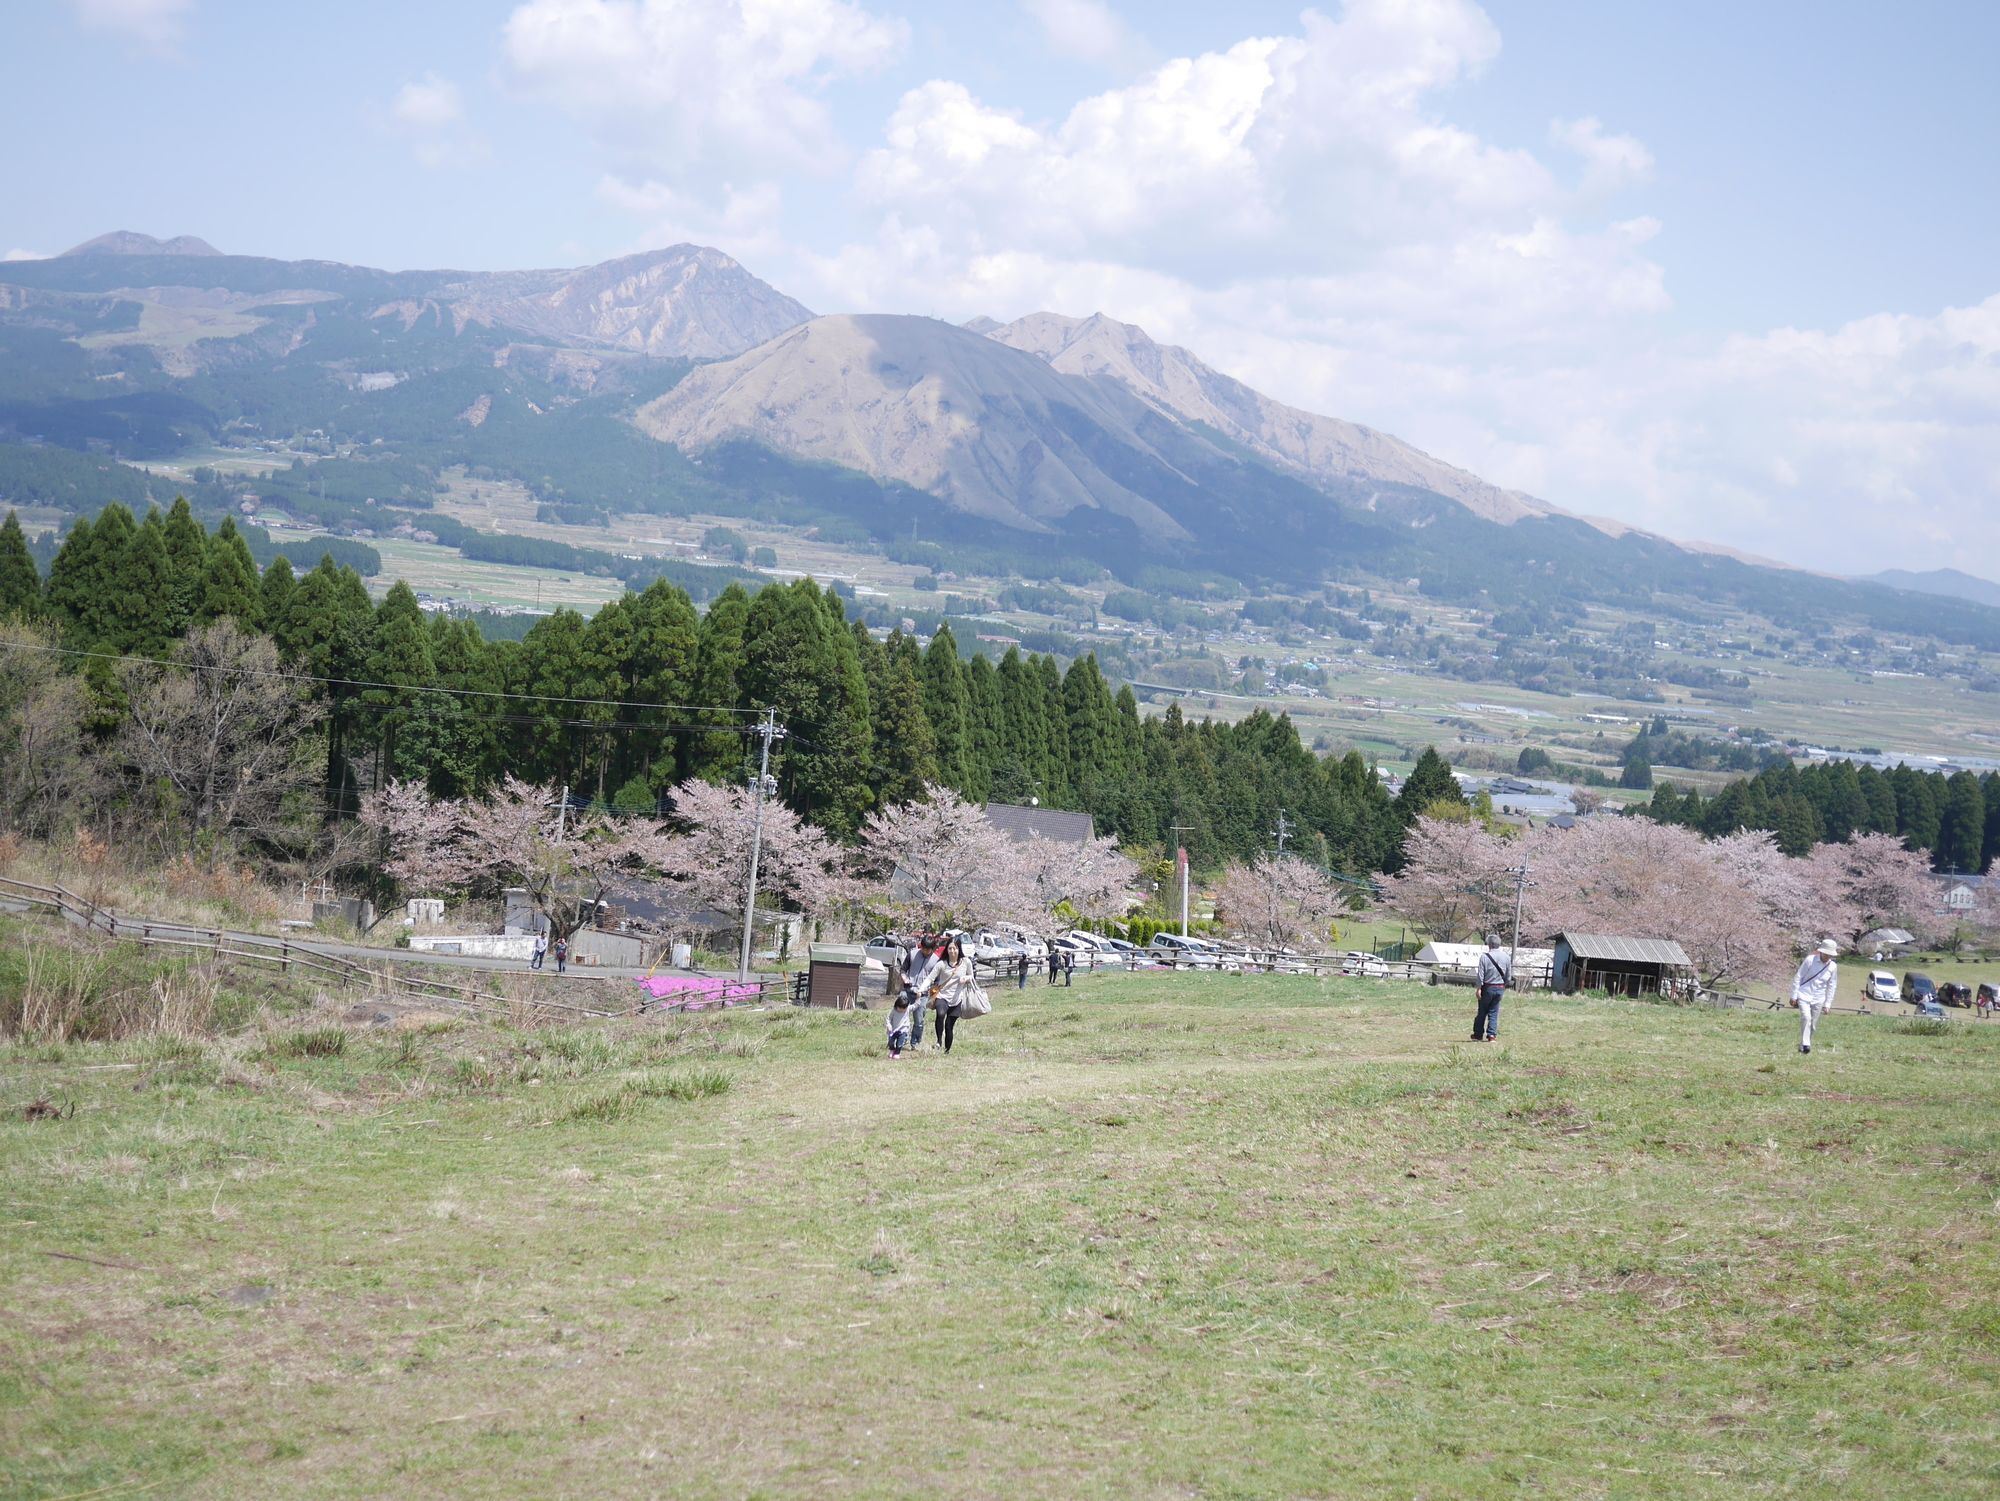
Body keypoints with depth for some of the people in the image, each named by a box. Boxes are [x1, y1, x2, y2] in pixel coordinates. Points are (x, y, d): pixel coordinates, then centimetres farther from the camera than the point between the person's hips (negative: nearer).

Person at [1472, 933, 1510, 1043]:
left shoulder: (1484, 956, -12)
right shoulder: (1506, 957, 0)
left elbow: (1480, 975, -13)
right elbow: (1508, 976, 6)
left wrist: (1479, 988, -9)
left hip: (1487, 988, -3)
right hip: (1500, 988, 3)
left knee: (1482, 1012, 9)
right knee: (1493, 1013, 9)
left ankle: (1478, 1034, 16)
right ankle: (1492, 1035, 0)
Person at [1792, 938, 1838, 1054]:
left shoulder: (1833, 967, 0)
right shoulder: (1810, 960, -9)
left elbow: (1831, 987, 9)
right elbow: (1798, 977, -3)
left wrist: (1827, 1004, 7)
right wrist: (1794, 996, -4)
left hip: (1818, 999, 3)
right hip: (1804, 995, -3)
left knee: (1813, 1024, 5)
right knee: (1806, 1018, -23)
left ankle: (1802, 1046, 18)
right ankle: (1805, 1044, -24)